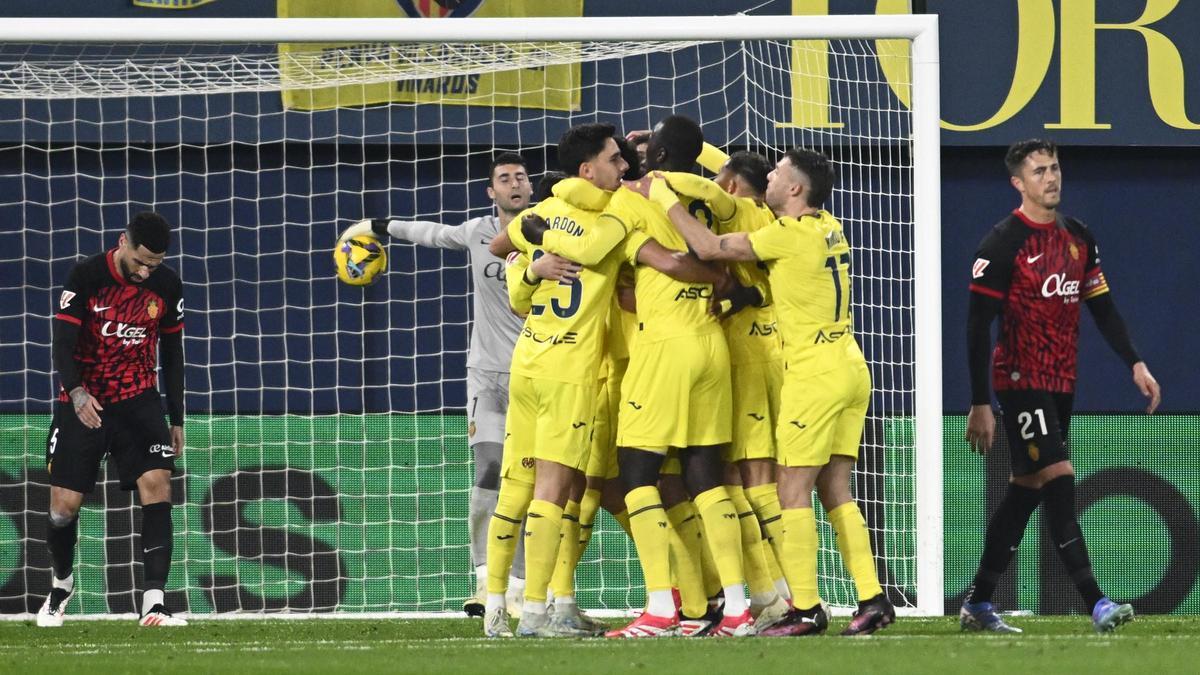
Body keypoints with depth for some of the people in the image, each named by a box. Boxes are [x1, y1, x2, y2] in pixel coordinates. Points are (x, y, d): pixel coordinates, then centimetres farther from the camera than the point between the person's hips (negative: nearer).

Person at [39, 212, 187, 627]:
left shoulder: (166, 286, -1)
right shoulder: (86, 277, -12)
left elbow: (172, 353, 10)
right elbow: (63, 343, -15)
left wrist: (176, 419, 10)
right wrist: (77, 393, -32)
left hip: (138, 399, 2)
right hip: (83, 403, -2)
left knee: (157, 484, -18)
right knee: (65, 504, -1)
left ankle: (153, 602, -22)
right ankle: (61, 584, 31)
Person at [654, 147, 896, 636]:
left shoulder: (790, 234, -13)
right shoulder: (828, 228, 12)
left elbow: (709, 247, -14)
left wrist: (665, 198, -2)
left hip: (815, 375, -9)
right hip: (850, 369, 9)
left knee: (793, 491, -5)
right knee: (835, 491, 9)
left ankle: (806, 609, -7)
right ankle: (871, 598, 3)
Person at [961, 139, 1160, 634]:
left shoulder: (1078, 237, 10)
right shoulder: (1003, 243, -11)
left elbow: (1102, 306, 17)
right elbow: (977, 327, -12)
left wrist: (1135, 363, 5)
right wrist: (980, 404, -16)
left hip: (1061, 384, 7)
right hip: (1021, 382, -7)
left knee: (1025, 491, 10)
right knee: (1058, 481, -15)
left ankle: (978, 605, 17)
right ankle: (1095, 603, -20)